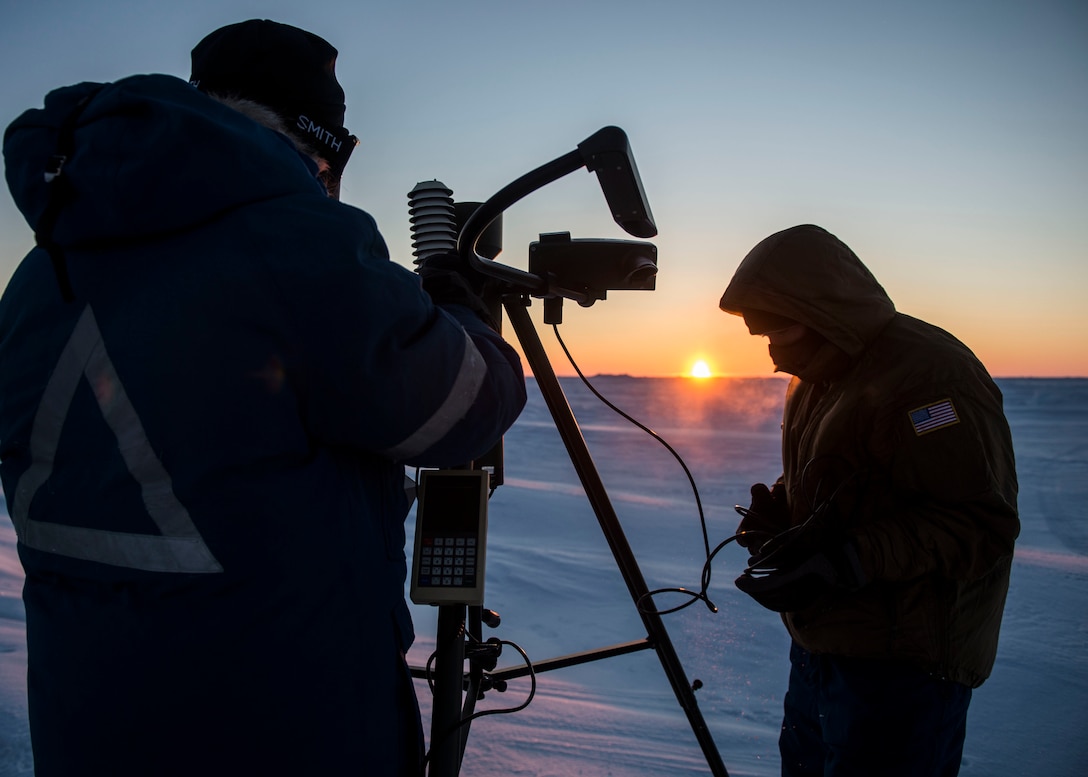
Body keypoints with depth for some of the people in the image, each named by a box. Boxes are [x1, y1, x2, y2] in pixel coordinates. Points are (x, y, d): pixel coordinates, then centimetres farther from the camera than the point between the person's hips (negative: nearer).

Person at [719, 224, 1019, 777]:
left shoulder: (927, 373, -21)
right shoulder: (816, 377, 10)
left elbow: (981, 522, -24)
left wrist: (852, 560, -32)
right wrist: (778, 509, 0)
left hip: (903, 668, -9)